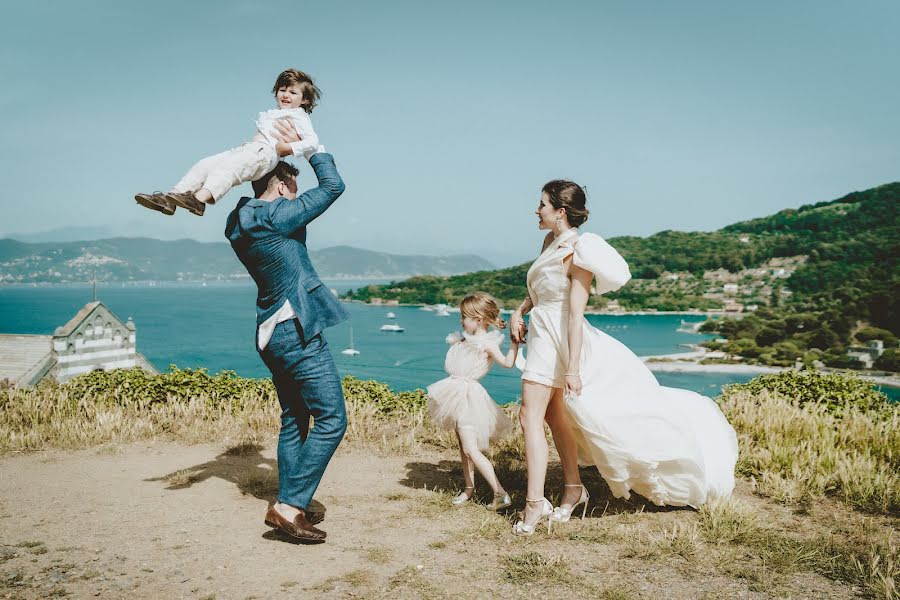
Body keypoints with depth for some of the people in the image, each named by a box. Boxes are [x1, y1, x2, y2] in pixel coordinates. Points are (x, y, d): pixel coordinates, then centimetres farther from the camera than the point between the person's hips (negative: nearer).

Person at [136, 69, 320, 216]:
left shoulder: (298, 116, 7)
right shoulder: (273, 114, 34)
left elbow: (312, 142, -7)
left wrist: (288, 148, -15)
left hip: (265, 152, -9)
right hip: (247, 149, 9)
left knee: (226, 167, -34)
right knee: (205, 165, -7)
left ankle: (199, 199, -54)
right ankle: (169, 199, -18)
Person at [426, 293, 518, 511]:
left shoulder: (487, 344, -13)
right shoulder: (467, 339, 13)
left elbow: (507, 362, -28)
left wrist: (515, 340, -29)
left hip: (468, 394, -9)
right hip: (457, 392, 9)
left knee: (471, 449, -13)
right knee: (463, 446, 17)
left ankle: (500, 493, -11)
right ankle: (469, 487, 29)